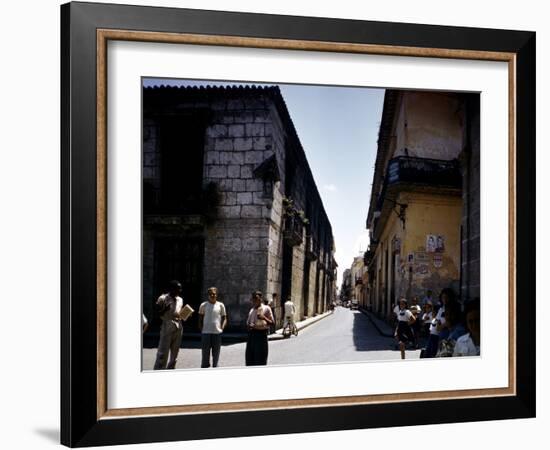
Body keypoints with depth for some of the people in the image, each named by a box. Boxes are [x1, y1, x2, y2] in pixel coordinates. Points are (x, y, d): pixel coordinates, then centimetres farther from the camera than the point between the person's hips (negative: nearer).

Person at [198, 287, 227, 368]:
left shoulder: (221, 305, 6)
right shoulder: (203, 305, 5)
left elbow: (224, 318, 11)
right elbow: (200, 319, 10)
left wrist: (222, 328, -3)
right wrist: (201, 329, 0)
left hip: (217, 332, 1)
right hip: (206, 332, -1)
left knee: (216, 354, 7)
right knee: (205, 353, 2)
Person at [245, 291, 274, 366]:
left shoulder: (266, 308, -3)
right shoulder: (252, 310, 15)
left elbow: (272, 323, -5)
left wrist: (264, 318, -23)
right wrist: (249, 326, -1)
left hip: (261, 334, -6)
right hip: (251, 334, 6)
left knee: (260, 358, -2)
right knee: (249, 357, 8)